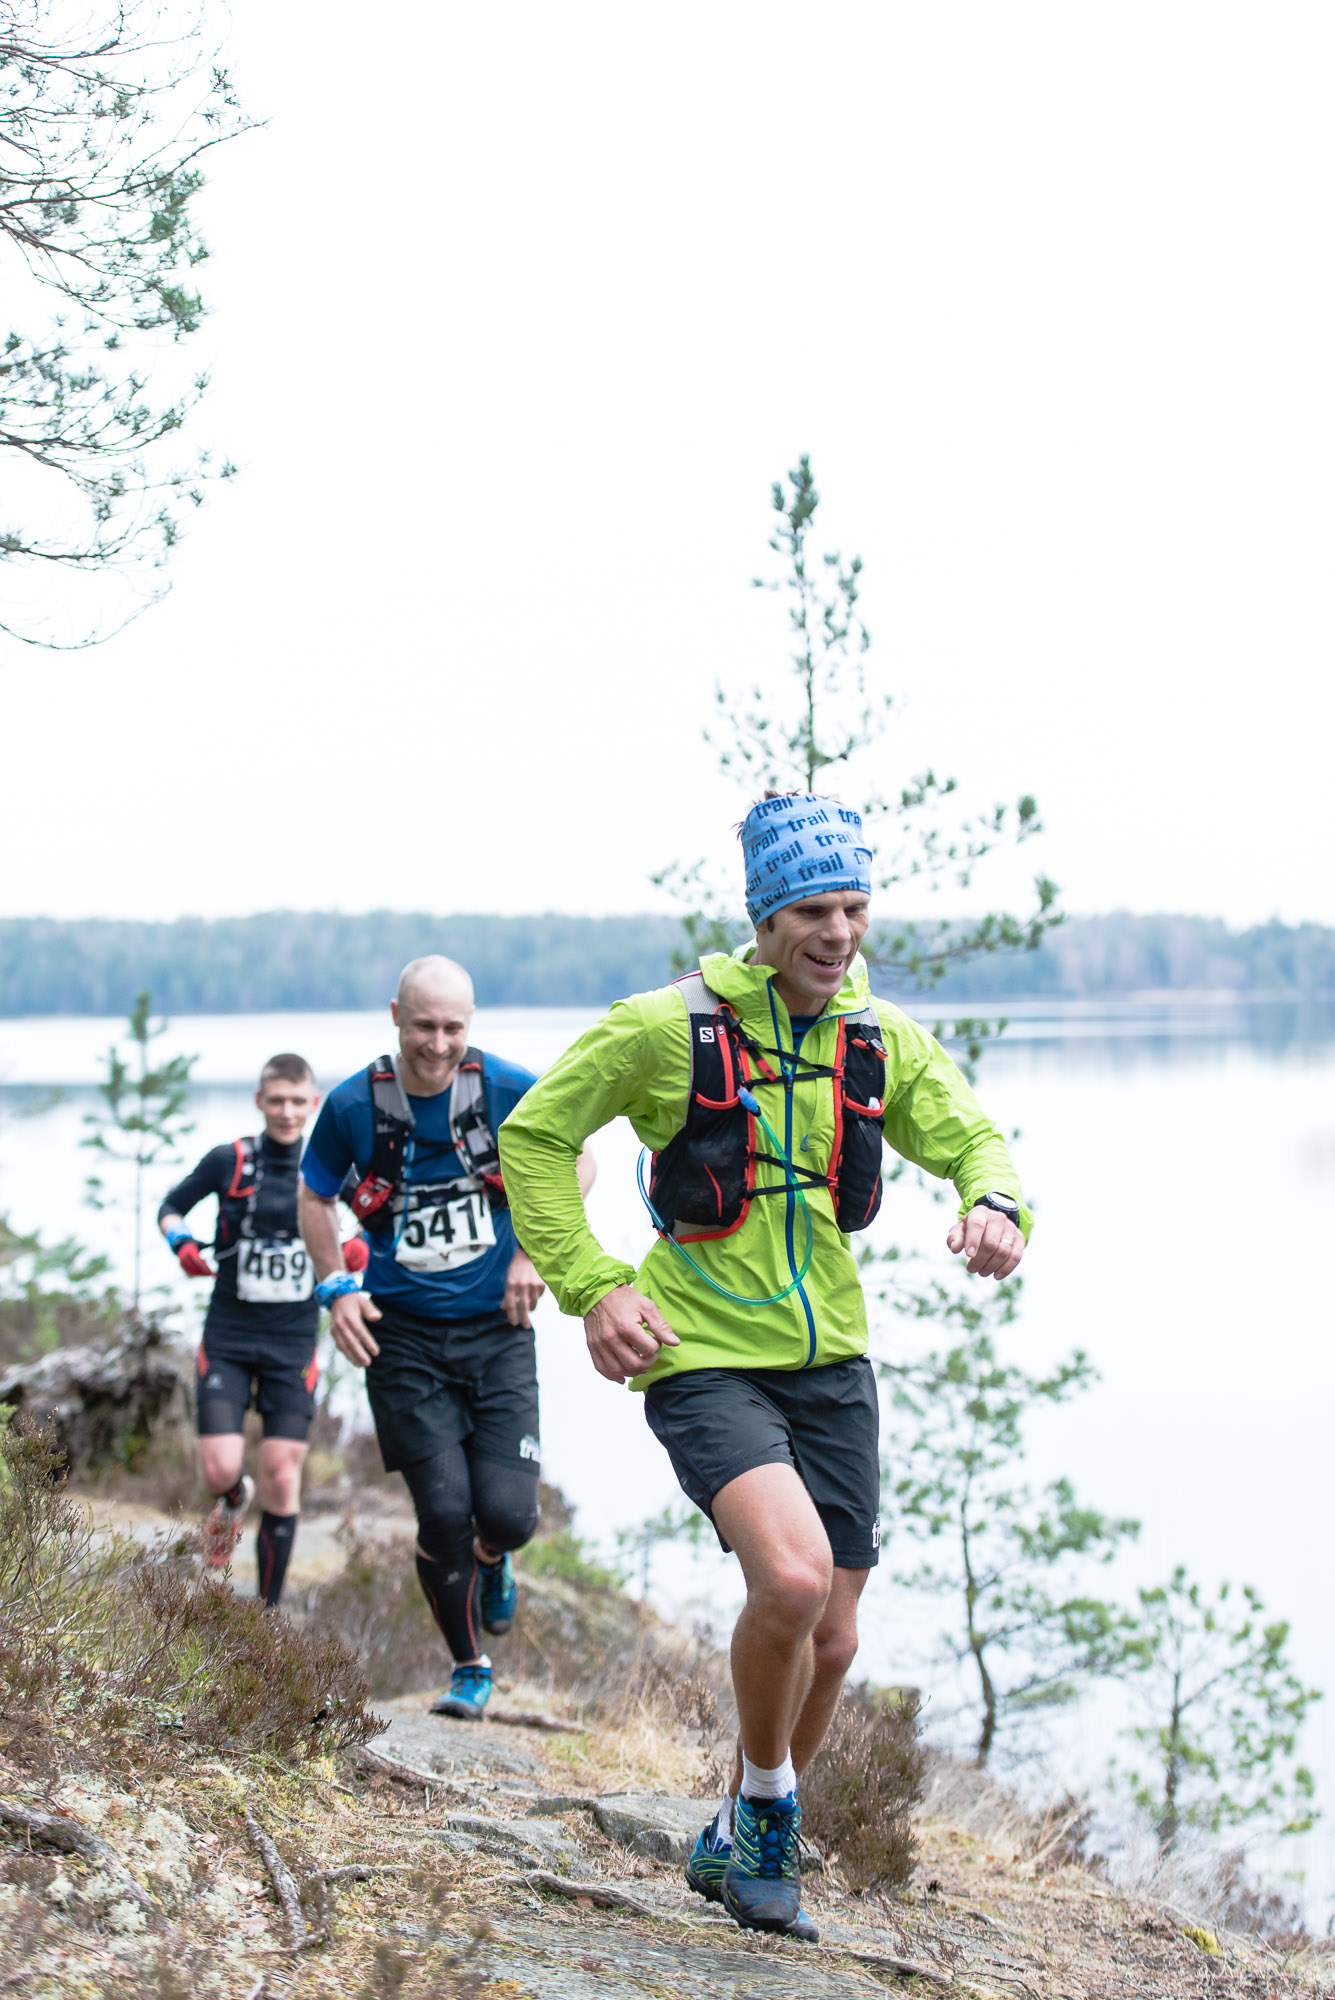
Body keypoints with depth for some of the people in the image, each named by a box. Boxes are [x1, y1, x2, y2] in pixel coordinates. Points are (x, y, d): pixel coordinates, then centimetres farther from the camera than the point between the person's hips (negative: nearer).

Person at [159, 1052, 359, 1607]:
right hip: (228, 1337, -1)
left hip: (294, 1342, 1)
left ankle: (268, 1614, 10)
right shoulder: (229, 1161, -4)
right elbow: (171, 1207, 10)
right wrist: (180, 1241, -11)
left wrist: (359, 1249, -10)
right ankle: (234, 1500, 28)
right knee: (219, 1470, -11)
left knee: (282, 1481, -2)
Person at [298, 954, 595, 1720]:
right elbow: (314, 1199, 11)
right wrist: (337, 1287, -2)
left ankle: (492, 1562, 31)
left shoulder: (511, 1090, -8)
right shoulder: (353, 1105, -7)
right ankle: (470, 1667, 17)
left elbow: (577, 1163, 9)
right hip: (402, 1335, 0)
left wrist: (536, 1251, -2)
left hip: (497, 1328, 0)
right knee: (444, 1512, -8)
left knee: (507, 1511, -10)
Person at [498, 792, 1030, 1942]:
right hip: (702, 1359, -5)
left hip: (829, 1361, 5)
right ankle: (767, 1805, 0)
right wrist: (592, 1286, -11)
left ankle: (738, 1847, 33)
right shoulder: (671, 1026, -11)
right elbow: (533, 1137, -2)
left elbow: (971, 1137, 9)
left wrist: (995, 1205, -15)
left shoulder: (883, 1041, 2)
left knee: (830, 1641, 8)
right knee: (792, 1576, -28)